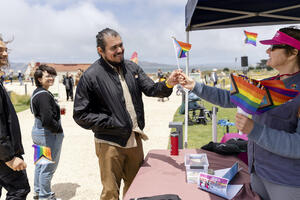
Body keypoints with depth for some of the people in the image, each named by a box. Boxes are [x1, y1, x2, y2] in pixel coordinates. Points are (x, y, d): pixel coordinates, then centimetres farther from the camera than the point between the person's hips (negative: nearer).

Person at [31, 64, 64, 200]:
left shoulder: (36, 93, 10)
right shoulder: (44, 95, -23)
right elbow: (47, 120, -30)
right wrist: (58, 129, -15)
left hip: (37, 132, 11)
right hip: (48, 134, -11)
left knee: (40, 163, 22)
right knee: (49, 167, 3)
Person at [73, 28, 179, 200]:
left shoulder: (132, 68, 4)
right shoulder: (91, 76, -12)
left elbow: (151, 89, 0)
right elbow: (81, 115, -10)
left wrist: (168, 84, -21)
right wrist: (112, 123, -17)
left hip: (135, 140, 5)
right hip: (110, 144, -5)